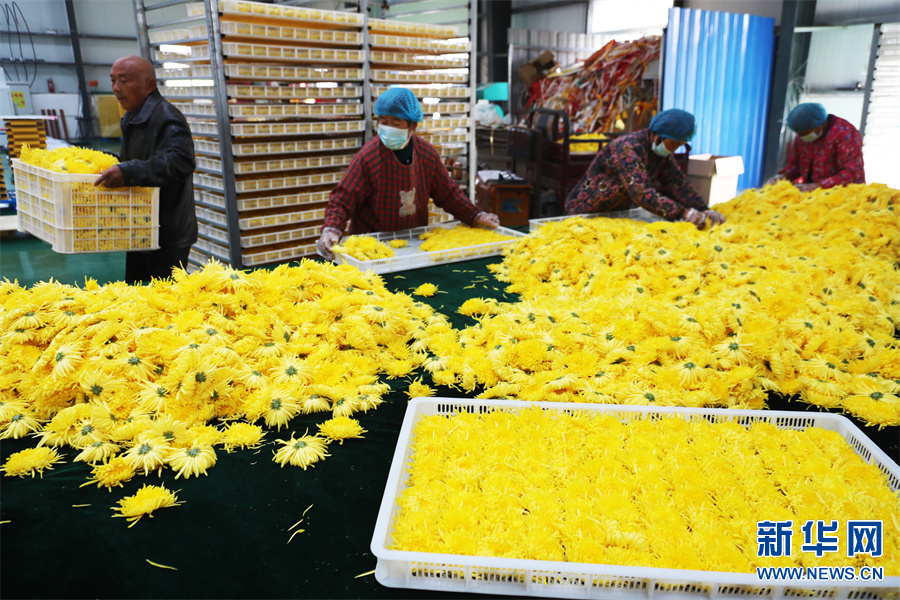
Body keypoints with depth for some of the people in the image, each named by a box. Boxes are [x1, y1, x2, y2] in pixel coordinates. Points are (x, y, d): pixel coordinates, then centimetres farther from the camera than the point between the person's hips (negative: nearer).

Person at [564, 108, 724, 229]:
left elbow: (679, 184, -5)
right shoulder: (628, 148, -27)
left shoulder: (663, 152, 0)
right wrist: (683, 213, -44)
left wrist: (704, 210, -20)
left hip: (618, 212, 8)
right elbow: (642, 193, -38)